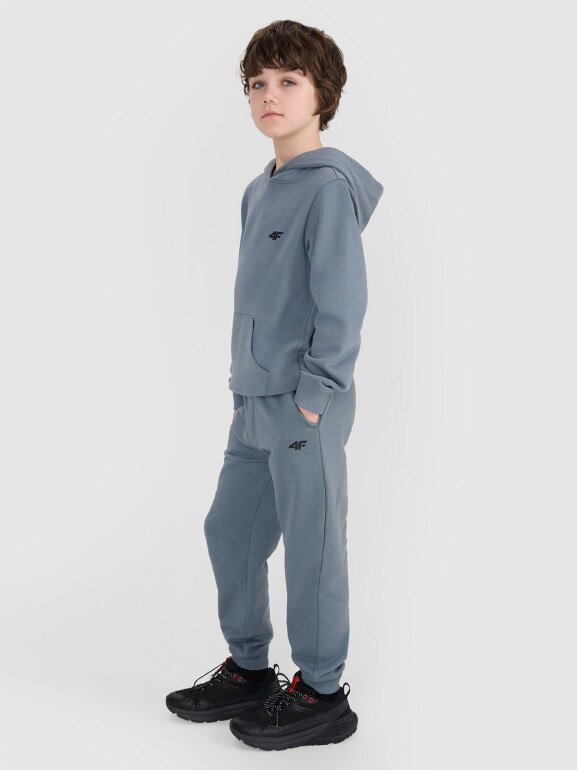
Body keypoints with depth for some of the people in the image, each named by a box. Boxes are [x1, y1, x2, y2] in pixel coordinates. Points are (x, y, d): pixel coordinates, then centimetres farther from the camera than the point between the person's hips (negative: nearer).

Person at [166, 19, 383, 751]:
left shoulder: (329, 186, -13)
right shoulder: (260, 189, 14)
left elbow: (342, 303, -17)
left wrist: (314, 395, -17)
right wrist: (249, 381, 14)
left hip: (304, 410, -9)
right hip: (256, 405, 9)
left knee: (312, 547, 2)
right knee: (229, 530, 15)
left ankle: (320, 695, 18)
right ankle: (248, 670, 32)